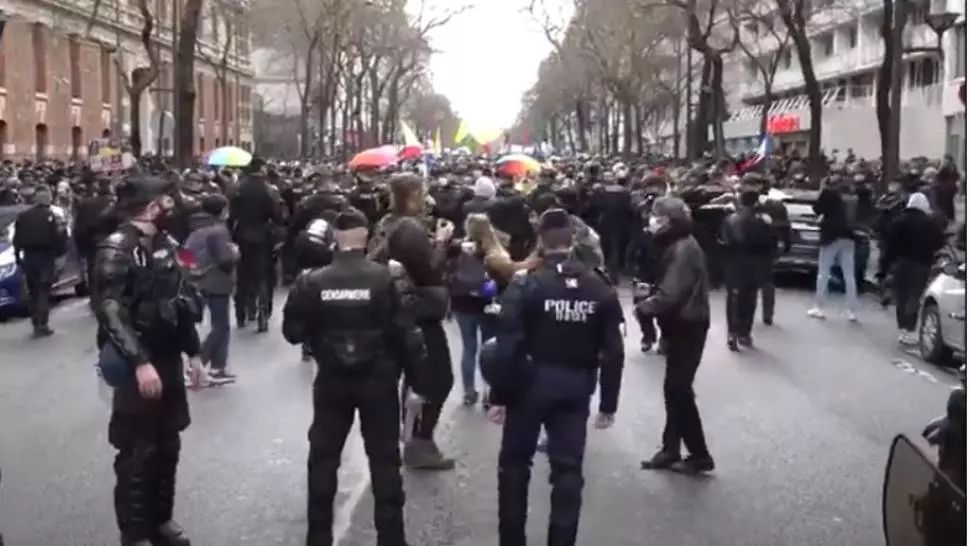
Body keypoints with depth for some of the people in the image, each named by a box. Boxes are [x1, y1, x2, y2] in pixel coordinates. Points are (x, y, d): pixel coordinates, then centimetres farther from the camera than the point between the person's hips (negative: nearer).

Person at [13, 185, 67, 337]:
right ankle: (41, 325, -9)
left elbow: (16, 239, 7)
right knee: (43, 292, -2)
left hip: (28, 257, 4)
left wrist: (17, 256, 13)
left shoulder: (22, 216, 5)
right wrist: (59, 251, 1)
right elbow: (59, 238, -15)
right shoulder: (51, 216, -9)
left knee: (33, 291, 13)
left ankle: (36, 324, 14)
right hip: (45, 257, -4)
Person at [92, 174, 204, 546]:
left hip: (168, 359, 8)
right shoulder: (116, 248, -15)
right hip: (138, 365, -7)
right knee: (137, 452, 1)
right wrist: (139, 362, -29)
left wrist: (193, 352, 14)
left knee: (167, 445, 16)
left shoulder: (165, 244, 9)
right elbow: (109, 310, -23)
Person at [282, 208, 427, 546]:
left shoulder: (312, 281, -8)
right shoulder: (384, 278, -12)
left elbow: (293, 332, -2)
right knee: (384, 459, 9)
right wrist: (417, 381, 0)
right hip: (378, 380, -1)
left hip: (332, 380, 1)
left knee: (323, 458, 14)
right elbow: (405, 333, -10)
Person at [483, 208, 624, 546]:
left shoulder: (526, 285, -11)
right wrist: (608, 402, 8)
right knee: (568, 467, 7)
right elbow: (612, 351, 1)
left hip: (530, 383, -2)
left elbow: (508, 346, -14)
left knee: (515, 462, 14)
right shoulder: (599, 287, 1)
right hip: (576, 386, 2)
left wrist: (499, 395, -7)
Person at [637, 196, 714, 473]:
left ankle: (700, 455, 4)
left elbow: (669, 296, -27)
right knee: (675, 388, 13)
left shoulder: (683, 249, -22)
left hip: (688, 326, -10)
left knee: (678, 389, -5)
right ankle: (671, 449, 21)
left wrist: (643, 306, -12)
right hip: (681, 324, 10)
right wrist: (651, 299, -2)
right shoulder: (676, 245, 10)